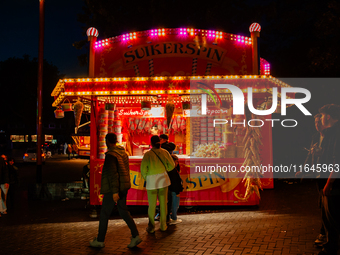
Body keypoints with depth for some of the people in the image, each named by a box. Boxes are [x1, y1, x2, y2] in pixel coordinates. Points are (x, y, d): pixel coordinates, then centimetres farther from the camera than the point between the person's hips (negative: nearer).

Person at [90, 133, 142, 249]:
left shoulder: (110, 155, -17)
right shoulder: (124, 153, 10)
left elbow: (113, 174, -24)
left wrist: (115, 191, -25)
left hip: (113, 189, -8)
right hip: (124, 187, 8)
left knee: (104, 214, 6)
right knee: (123, 211, 15)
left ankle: (100, 240, 19)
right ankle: (135, 236, 8)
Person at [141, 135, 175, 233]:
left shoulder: (148, 154, -10)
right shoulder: (164, 152, -2)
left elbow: (143, 169, -12)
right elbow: (171, 165, -1)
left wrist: (145, 177, 5)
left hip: (151, 181, -2)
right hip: (163, 179, 2)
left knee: (152, 205, 7)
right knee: (163, 203, 11)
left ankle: (151, 227, 13)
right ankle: (163, 225, 18)